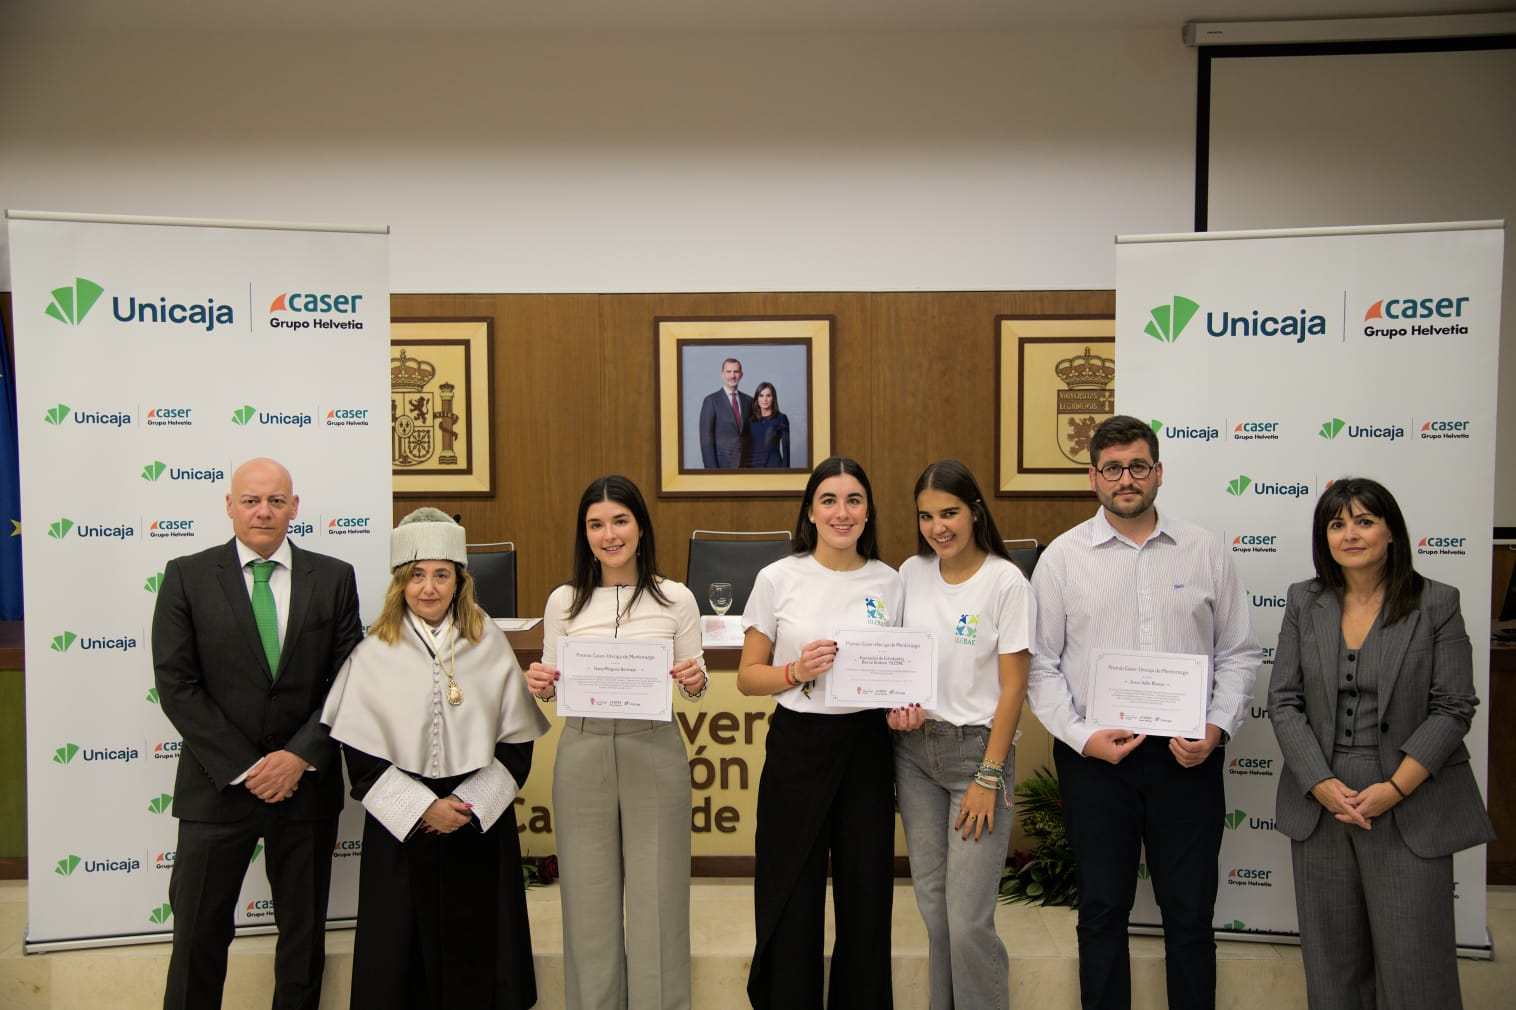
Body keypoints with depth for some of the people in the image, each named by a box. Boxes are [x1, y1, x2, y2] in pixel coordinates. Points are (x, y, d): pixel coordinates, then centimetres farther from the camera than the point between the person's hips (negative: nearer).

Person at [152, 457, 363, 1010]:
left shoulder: (333, 577, 1)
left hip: (307, 783, 1)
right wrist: (245, 768, -12)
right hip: (218, 785, -1)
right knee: (198, 934, 8)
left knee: (305, 932, 14)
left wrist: (300, 756, -12)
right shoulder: (187, 576, -2)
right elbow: (176, 685, -7)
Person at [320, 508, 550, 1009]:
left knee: (478, 948, 8)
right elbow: (359, 752, -5)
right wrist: (423, 807, -11)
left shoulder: (490, 644, -1)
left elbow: (517, 741, 0)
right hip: (400, 825, -1)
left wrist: (470, 804, -9)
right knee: (405, 946, 8)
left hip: (480, 820, 1)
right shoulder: (375, 652, -4)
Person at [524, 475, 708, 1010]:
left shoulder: (675, 599, -1)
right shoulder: (564, 601, 2)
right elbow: (553, 685, 9)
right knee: (589, 892, 11)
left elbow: (695, 685, 5)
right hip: (582, 751, 1)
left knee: (656, 890, 7)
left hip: (654, 750, -1)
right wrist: (540, 685, -12)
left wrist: (695, 680, -17)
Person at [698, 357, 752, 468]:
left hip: (745, 463, 4)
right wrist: (711, 467, -13)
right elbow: (706, 438, -7)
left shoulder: (748, 400, 10)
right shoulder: (711, 400, -3)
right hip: (722, 463, -4)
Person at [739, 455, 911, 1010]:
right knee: (792, 900, 6)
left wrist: (905, 706, -7)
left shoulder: (887, 582, 3)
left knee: (866, 895, 9)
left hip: (866, 746, 2)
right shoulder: (778, 579, -3)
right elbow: (748, 677, 1)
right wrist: (797, 672, -17)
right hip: (798, 745, -2)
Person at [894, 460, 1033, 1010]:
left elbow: (1013, 686, -9)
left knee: (968, 918, -7)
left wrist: (989, 776, -11)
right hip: (914, 747, 5)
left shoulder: (1006, 582, -9)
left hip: (976, 747, -4)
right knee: (932, 903, 12)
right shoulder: (911, 573, 5)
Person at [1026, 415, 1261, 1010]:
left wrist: (1217, 727, -7)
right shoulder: (1062, 557, 1)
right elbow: (1040, 663, 1)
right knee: (1102, 910, 11)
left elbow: (1239, 653, 7)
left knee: (1191, 912, 10)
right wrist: (1082, 736, -10)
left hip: (1187, 754, 1)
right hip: (1094, 755, 0)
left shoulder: (1204, 552, 4)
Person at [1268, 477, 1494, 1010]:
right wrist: (1322, 784, -10)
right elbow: (1284, 701, 2)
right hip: (1321, 802, 3)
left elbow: (1452, 708, -6)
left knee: (1412, 961, 2)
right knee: (1332, 955, 13)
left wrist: (1393, 789, -14)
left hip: (1411, 809, -2)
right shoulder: (1304, 603, 5)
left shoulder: (1437, 604, -2)